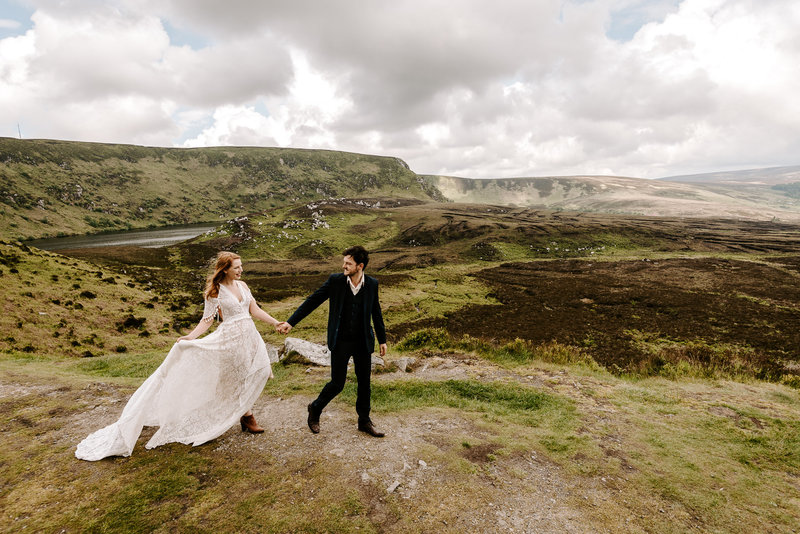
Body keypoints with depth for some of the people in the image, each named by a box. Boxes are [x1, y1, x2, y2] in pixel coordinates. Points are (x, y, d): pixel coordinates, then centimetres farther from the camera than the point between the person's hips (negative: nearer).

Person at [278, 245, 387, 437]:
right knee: (337, 383, 2)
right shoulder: (335, 280, -9)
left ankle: (364, 421, 30)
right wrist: (291, 322, -8)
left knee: (364, 382, 11)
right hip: (341, 342, -2)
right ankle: (315, 409, 30)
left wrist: (382, 339, 12)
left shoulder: (372, 284, -3)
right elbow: (312, 301, -4)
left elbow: (376, 313, 8)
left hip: (363, 342, 3)